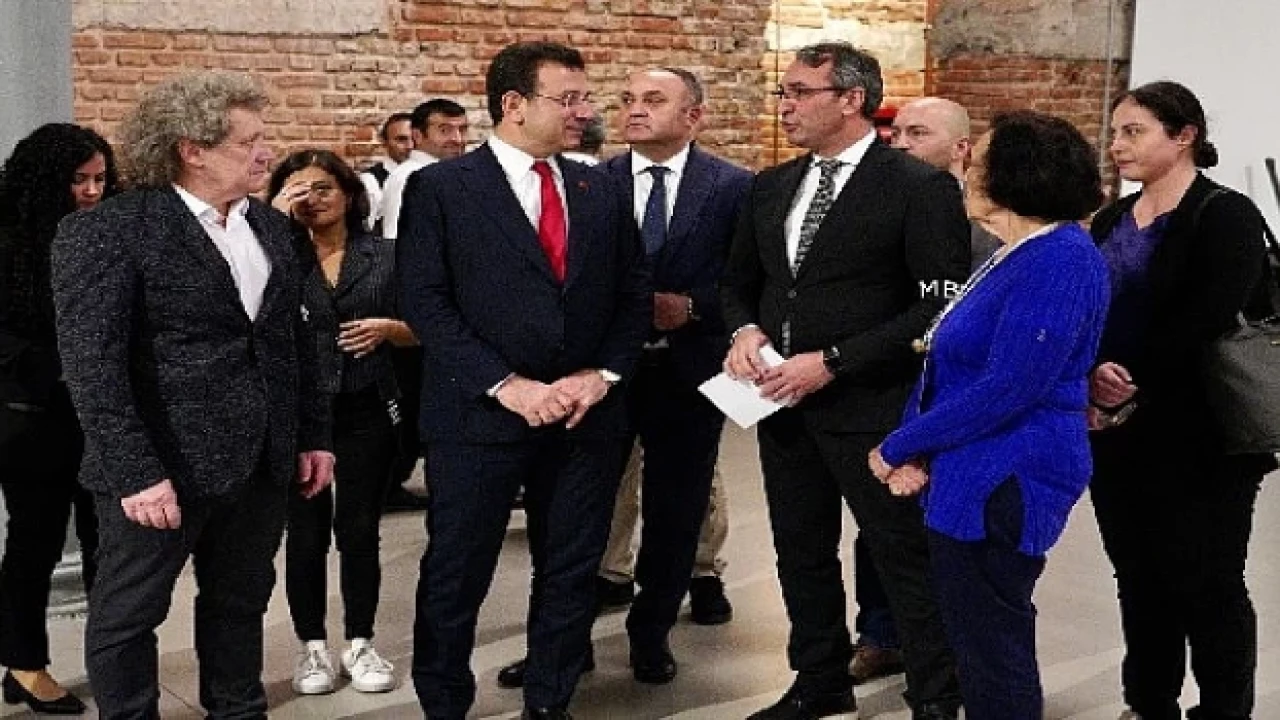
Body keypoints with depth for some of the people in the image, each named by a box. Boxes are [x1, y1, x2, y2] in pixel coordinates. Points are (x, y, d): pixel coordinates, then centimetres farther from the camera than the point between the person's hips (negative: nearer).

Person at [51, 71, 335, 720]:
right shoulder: (105, 231, -12)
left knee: (240, 603, 18)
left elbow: (296, 340, 15)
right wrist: (136, 471, -21)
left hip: (262, 462, 6)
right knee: (128, 613, 8)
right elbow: (91, 364, -17)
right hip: (161, 466, -6)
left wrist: (313, 436, 12)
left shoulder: (271, 228, 9)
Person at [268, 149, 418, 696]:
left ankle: (360, 643, 19)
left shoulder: (383, 257, 4)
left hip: (366, 410, 1)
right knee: (306, 532, 5)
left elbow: (418, 330, 9)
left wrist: (387, 328, -14)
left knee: (359, 530, 5)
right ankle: (313, 647, 19)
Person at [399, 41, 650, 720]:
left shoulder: (601, 190, 10)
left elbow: (634, 292, 11)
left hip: (587, 414, 4)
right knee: (456, 577, 6)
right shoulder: (440, 187, -4)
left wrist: (602, 374, -5)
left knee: (571, 572, 12)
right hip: (479, 416, -4)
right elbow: (425, 302, -10)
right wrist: (507, 385, -16)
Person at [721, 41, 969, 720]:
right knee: (802, 555, 17)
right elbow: (738, 281, 19)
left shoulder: (920, 187, -11)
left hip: (872, 407, -7)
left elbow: (942, 305, -16)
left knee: (908, 560, 2)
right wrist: (746, 329, -5)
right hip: (783, 404, 7)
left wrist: (832, 361, -19)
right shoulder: (770, 187, 10)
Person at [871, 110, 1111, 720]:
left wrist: (898, 447, -15)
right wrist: (914, 449, 0)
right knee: (984, 639, 20)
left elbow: (1007, 388, -25)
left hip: (1004, 485, -10)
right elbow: (951, 361, 15)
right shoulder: (1018, 254, 13)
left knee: (992, 649, 2)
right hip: (977, 478, 10)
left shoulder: (1059, 261, -20)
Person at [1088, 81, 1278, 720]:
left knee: (1206, 587, 4)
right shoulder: (1112, 220, 12)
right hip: (1117, 434, 7)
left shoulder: (1225, 218, -10)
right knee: (1138, 579, 15)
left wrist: (1133, 387, -15)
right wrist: (1092, 373, -14)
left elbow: (1205, 326, -19)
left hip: (1197, 439, -6)